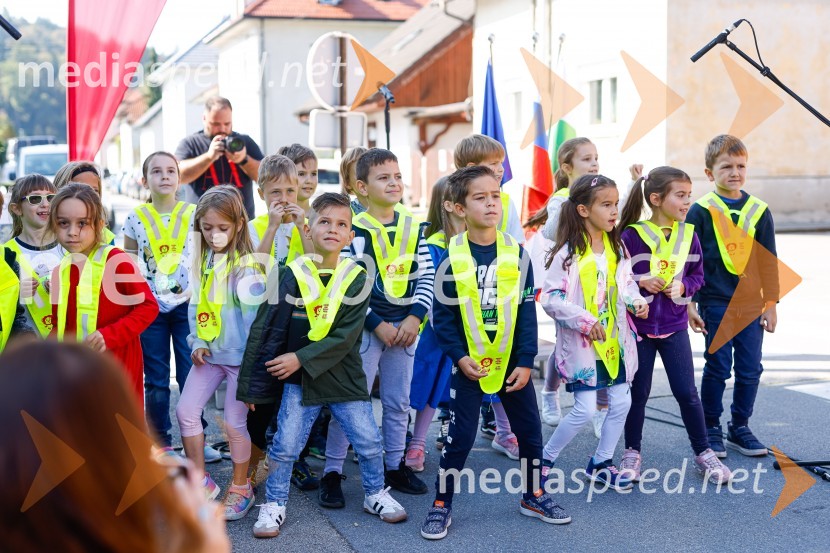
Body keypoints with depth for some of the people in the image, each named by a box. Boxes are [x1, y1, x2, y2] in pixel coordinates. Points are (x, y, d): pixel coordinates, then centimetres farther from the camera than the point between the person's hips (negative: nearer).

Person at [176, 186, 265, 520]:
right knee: (186, 411, 4)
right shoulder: (202, 262, 5)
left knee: (234, 423, 2)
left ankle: (241, 489, 21)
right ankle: (201, 481, 20)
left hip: (240, 355, -6)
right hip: (209, 353, 6)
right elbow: (195, 305, 11)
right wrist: (197, 342, -2)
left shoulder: (246, 266, -15)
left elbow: (256, 316, -17)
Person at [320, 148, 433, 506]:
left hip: (405, 327, 5)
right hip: (365, 327, -5)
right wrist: (378, 325, -15)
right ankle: (332, 473, 6)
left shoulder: (414, 228, 6)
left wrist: (415, 317, -9)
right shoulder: (355, 230, -9)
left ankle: (395, 466, 27)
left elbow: (426, 278, 5)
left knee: (398, 401, 13)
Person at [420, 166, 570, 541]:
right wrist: (459, 357, -15)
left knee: (529, 429, 11)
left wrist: (525, 361, -7)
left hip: (512, 361, 3)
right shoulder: (452, 257, -8)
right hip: (469, 363, -2)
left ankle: (533, 496, 31)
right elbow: (442, 314, -6)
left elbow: (527, 311, -3)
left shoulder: (517, 253, -3)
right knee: (459, 435, 0)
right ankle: (441, 505, 15)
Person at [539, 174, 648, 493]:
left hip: (615, 341, 7)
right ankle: (545, 460, 13)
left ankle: (601, 463, 26)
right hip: (581, 343, -7)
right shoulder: (568, 253, -16)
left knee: (621, 402, 8)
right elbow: (549, 298, -18)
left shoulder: (617, 248, 5)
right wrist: (584, 321, -25)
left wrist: (636, 300, -5)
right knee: (585, 409, -7)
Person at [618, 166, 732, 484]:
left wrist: (684, 286, -11)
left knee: (686, 392, 4)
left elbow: (698, 275, 8)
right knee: (638, 392, 9)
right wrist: (640, 283, -21)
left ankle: (703, 452, 19)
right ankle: (632, 451, 25)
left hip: (674, 326, 2)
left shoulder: (688, 234, -1)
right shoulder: (631, 235, -12)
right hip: (639, 324, -2)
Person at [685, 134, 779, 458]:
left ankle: (740, 428, 23)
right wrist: (689, 303, -6)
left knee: (750, 370, 7)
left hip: (752, 306, 3)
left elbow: (769, 261, 9)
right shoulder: (700, 212, -5)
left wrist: (770, 303, 7)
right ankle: (711, 429, 17)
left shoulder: (759, 211, 5)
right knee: (718, 368, 2)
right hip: (715, 304, -3)